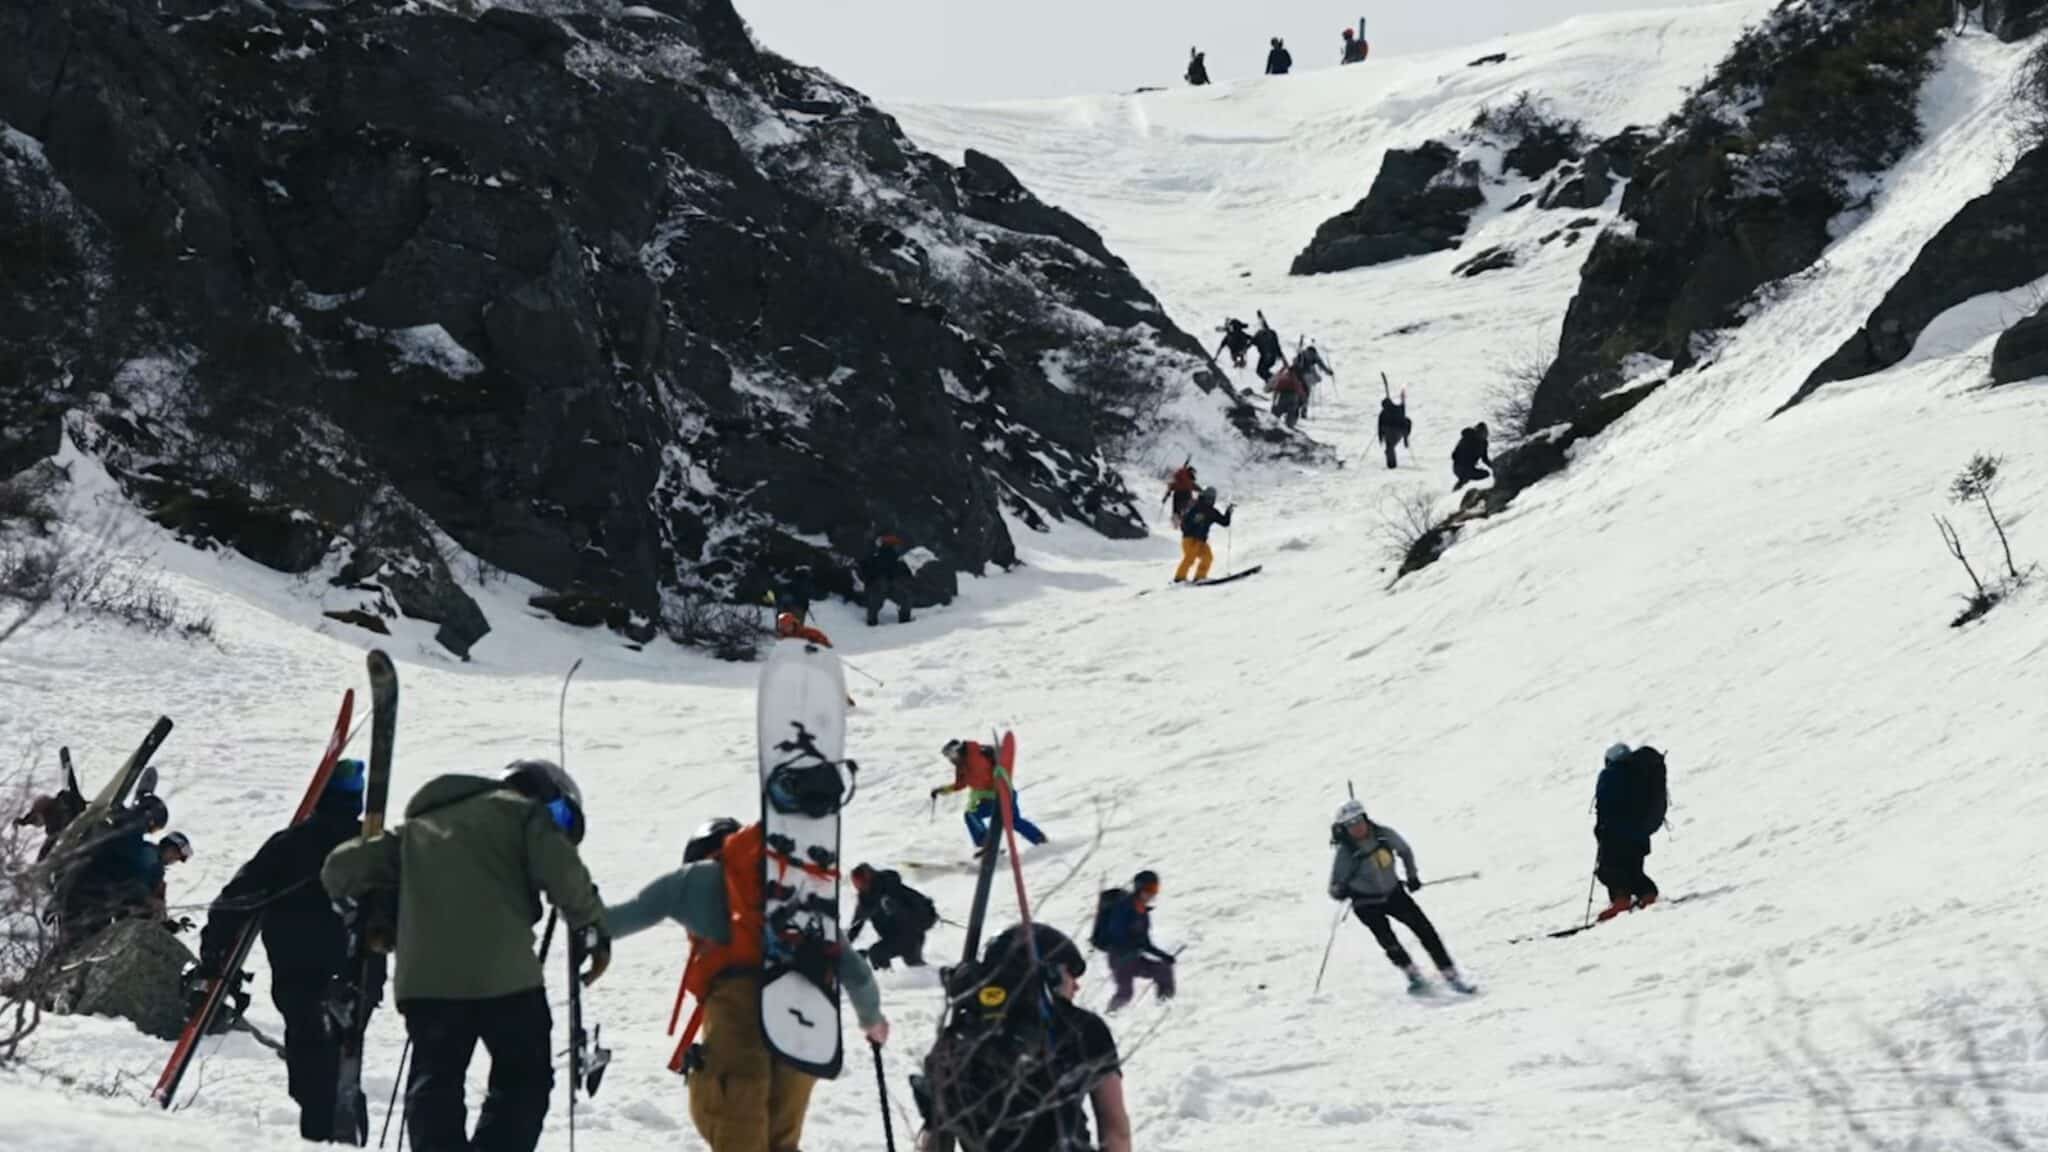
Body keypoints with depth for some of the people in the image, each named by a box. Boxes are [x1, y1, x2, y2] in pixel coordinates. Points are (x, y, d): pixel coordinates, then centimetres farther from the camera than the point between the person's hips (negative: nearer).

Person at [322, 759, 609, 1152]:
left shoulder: (420, 826, 28)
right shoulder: (523, 812, 13)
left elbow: (342, 867, 24)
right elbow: (562, 873, -5)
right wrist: (594, 932, 7)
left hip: (423, 976, 4)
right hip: (503, 973, -4)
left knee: (435, 1082, 13)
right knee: (524, 1079, 9)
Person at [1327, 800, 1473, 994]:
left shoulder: (1383, 834, -14)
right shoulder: (1346, 852, -22)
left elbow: (1405, 850, 9)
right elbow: (1334, 890, -15)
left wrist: (1412, 875, 5)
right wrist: (1340, 891, -36)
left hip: (1393, 893, 3)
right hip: (1367, 903, -3)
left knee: (1425, 929, -2)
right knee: (1387, 940, -21)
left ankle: (1451, 976, 6)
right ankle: (1414, 976, -2)